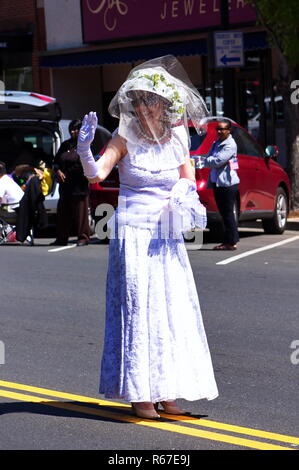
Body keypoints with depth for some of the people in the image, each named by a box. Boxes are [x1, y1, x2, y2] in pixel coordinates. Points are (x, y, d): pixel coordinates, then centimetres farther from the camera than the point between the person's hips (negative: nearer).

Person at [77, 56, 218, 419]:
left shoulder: (176, 141, 4)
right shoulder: (126, 139, -6)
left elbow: (187, 180, 19)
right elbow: (96, 174, -18)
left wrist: (187, 195, -2)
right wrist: (85, 149, -36)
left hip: (166, 237, 4)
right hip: (133, 233, -4)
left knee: (171, 309, 5)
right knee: (137, 308, -5)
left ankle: (166, 391, 14)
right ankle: (140, 394, 1)